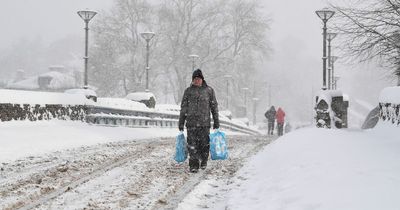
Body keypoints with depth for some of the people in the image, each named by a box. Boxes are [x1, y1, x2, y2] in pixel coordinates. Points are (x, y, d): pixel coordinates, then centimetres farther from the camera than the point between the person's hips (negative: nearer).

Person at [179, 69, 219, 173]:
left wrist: (216, 122, 8)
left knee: (204, 144, 2)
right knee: (192, 145, -4)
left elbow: (214, 107, 10)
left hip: (205, 122, 0)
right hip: (191, 122, 0)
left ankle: (203, 162, 24)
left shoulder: (209, 90, 7)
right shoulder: (188, 91, 8)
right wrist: (181, 123, 10)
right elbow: (183, 108, 12)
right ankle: (193, 165, 2)